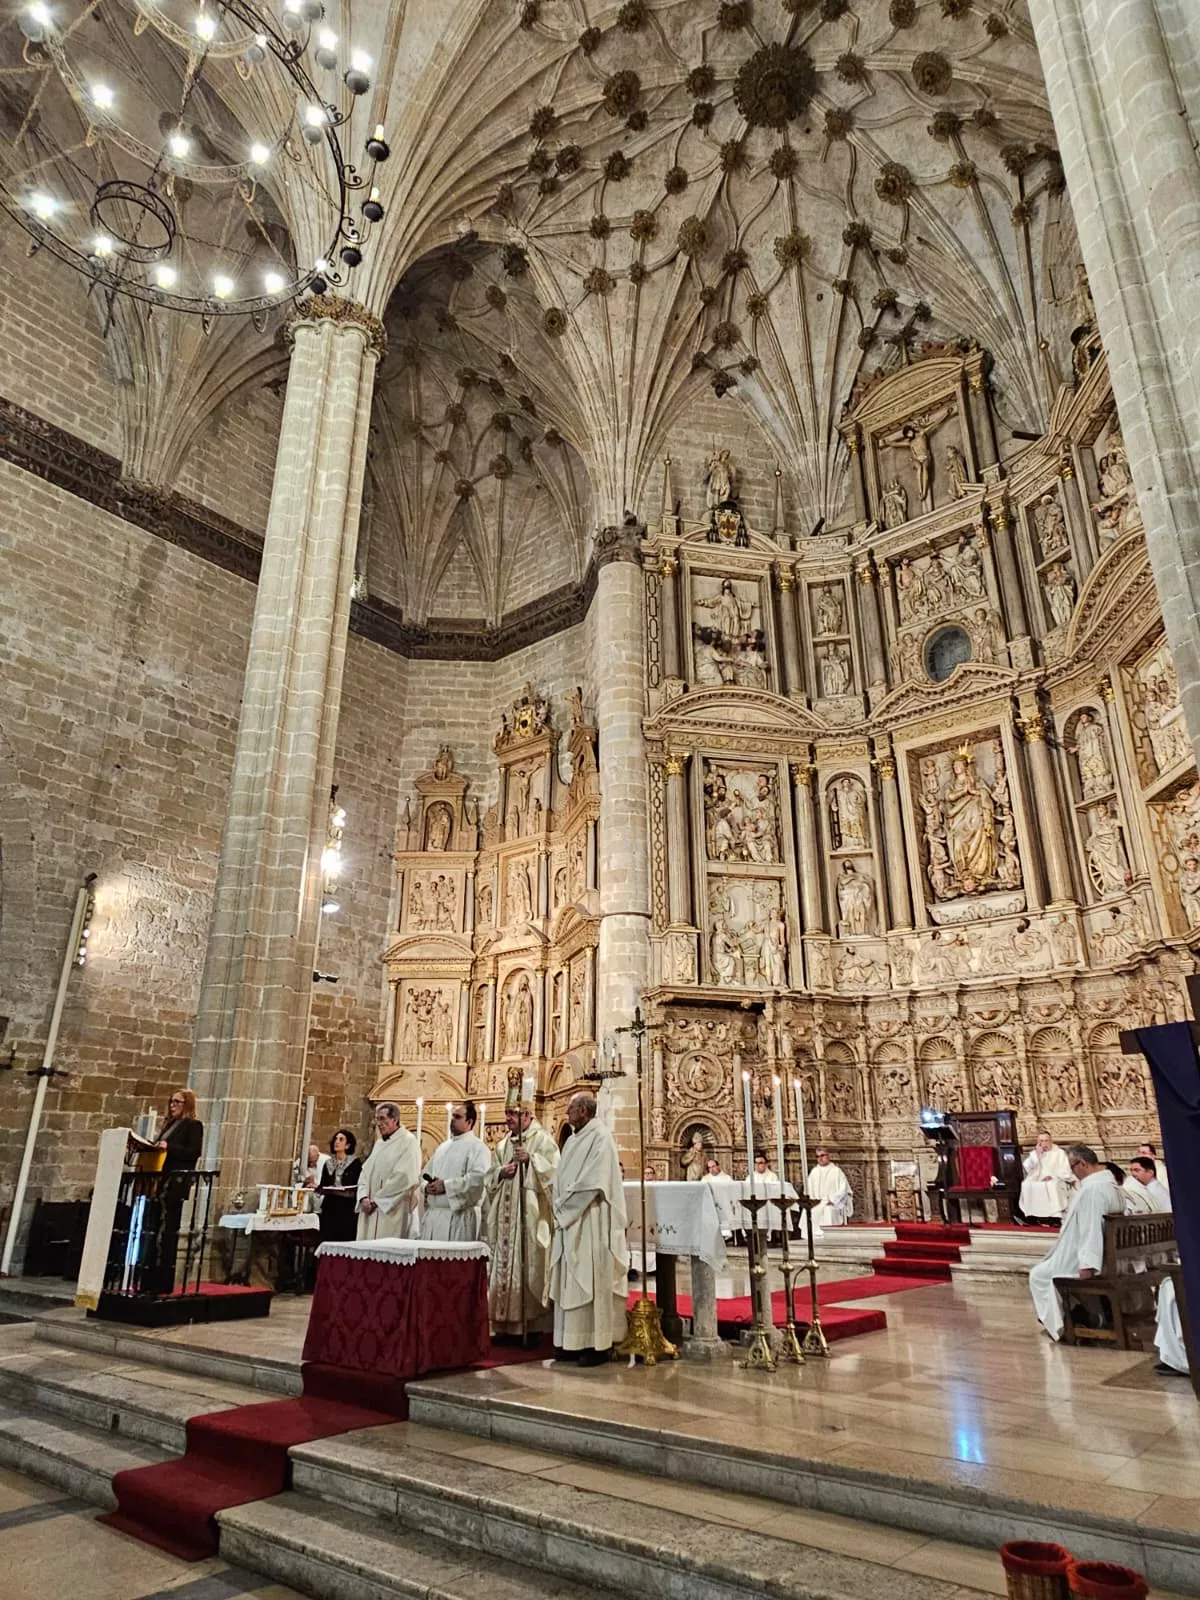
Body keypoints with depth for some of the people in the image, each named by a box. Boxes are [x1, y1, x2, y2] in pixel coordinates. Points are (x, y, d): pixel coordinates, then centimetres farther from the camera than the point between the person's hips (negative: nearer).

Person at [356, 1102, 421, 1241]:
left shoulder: (408, 1142, -7)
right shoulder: (378, 1144, 17)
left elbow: (403, 1178, -16)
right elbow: (365, 1172, 15)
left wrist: (377, 1200, -13)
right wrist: (364, 1197, -3)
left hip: (393, 1211, -7)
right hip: (371, 1211, 7)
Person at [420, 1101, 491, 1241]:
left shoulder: (477, 1147, -4)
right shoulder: (443, 1146, 20)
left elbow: (478, 1178, -18)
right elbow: (425, 1174, 22)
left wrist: (446, 1186, -16)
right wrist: (427, 1186, -1)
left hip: (459, 1215, -7)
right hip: (432, 1213, 7)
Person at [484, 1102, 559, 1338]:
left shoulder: (542, 1140, -2)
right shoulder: (503, 1144, 17)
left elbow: (553, 1170, -11)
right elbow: (489, 1177, 17)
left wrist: (531, 1159, -22)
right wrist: (501, 1172, -3)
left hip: (530, 1215, -6)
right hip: (505, 1216, 6)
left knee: (529, 1266, -5)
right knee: (504, 1265, 6)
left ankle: (531, 1325, 4)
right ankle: (506, 1324, 15)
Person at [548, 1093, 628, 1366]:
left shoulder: (600, 1137, -12)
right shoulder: (574, 1139, 14)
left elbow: (592, 1183, -19)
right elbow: (560, 1179, 18)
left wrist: (564, 1206, -11)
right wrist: (559, 1206, 3)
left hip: (590, 1223, -8)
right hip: (569, 1222, 8)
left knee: (591, 1281, -4)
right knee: (571, 1282, 9)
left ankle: (598, 1344, 3)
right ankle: (574, 1341, 16)